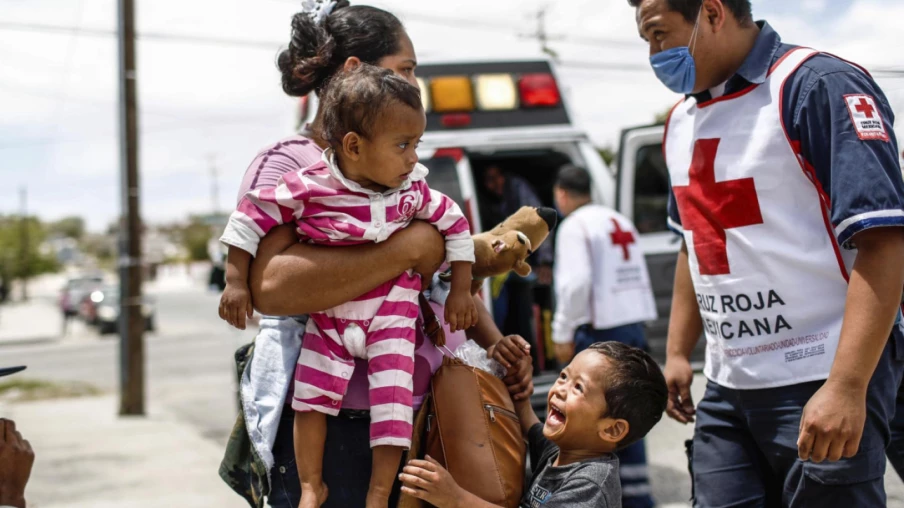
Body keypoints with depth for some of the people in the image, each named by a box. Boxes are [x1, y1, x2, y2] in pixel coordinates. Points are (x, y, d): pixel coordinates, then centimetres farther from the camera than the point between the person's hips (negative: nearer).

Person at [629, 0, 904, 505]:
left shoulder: (820, 86, -12)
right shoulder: (682, 120, 12)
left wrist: (846, 387, -25)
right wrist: (678, 352, 15)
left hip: (823, 385, -7)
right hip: (727, 387, 7)